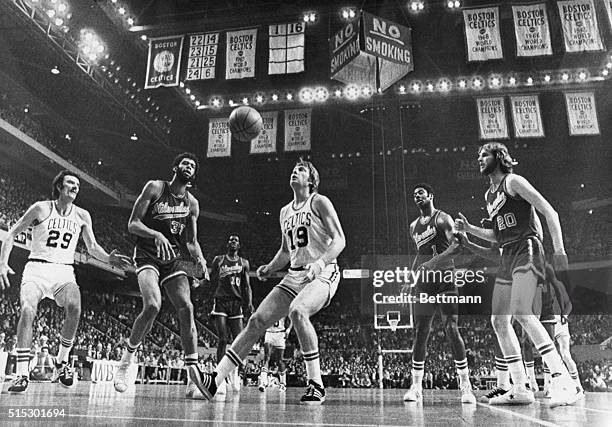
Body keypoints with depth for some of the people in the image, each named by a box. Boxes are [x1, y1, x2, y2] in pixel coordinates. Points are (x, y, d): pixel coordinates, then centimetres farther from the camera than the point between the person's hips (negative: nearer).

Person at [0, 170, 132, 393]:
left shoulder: (82, 216, 8)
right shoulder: (41, 208, 0)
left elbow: (92, 247, 14)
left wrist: (109, 258, -7)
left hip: (64, 272, 2)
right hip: (37, 268, -2)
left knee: (74, 309, -27)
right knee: (27, 310, -28)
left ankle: (61, 363, -8)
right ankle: (21, 374, -18)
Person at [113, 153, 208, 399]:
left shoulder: (192, 204, 7)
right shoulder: (155, 188, -5)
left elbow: (191, 241, 13)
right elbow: (132, 224, -9)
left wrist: (200, 258, -8)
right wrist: (156, 234, -27)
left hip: (173, 259, 4)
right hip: (147, 256, -4)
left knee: (186, 308, -11)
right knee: (152, 305, -26)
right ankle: (125, 362, -2)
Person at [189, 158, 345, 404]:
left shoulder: (320, 202, -2)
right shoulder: (285, 211, 18)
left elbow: (339, 240, -10)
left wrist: (320, 262, -27)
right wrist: (270, 268, 8)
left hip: (322, 273, -6)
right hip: (294, 275, 7)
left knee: (297, 311, -34)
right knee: (258, 320, -6)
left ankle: (316, 385, -21)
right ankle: (215, 381, -5)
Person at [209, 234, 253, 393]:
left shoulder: (244, 263, 13)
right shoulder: (219, 260, 10)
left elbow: (247, 286, 10)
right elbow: (212, 280, 10)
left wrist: (249, 303, -1)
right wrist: (221, 273, -7)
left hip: (236, 302, 2)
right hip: (221, 301, -2)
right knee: (223, 339, -9)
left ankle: (235, 371, 15)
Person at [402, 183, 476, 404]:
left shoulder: (442, 218, -1)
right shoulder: (413, 226, 19)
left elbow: (457, 245, -14)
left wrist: (435, 261, -26)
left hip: (445, 278, -5)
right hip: (424, 282, 5)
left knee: (452, 330, -10)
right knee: (420, 333, 2)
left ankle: (465, 386, 0)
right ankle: (416, 387, 8)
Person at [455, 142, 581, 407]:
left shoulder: (513, 182, -2)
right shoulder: (489, 195, 22)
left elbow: (549, 212, -9)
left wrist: (559, 249, -19)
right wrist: (469, 229, 14)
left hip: (526, 248, -9)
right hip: (507, 256, 9)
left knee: (522, 313, -24)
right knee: (499, 320, 2)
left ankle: (564, 382, -21)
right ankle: (520, 389, 7)